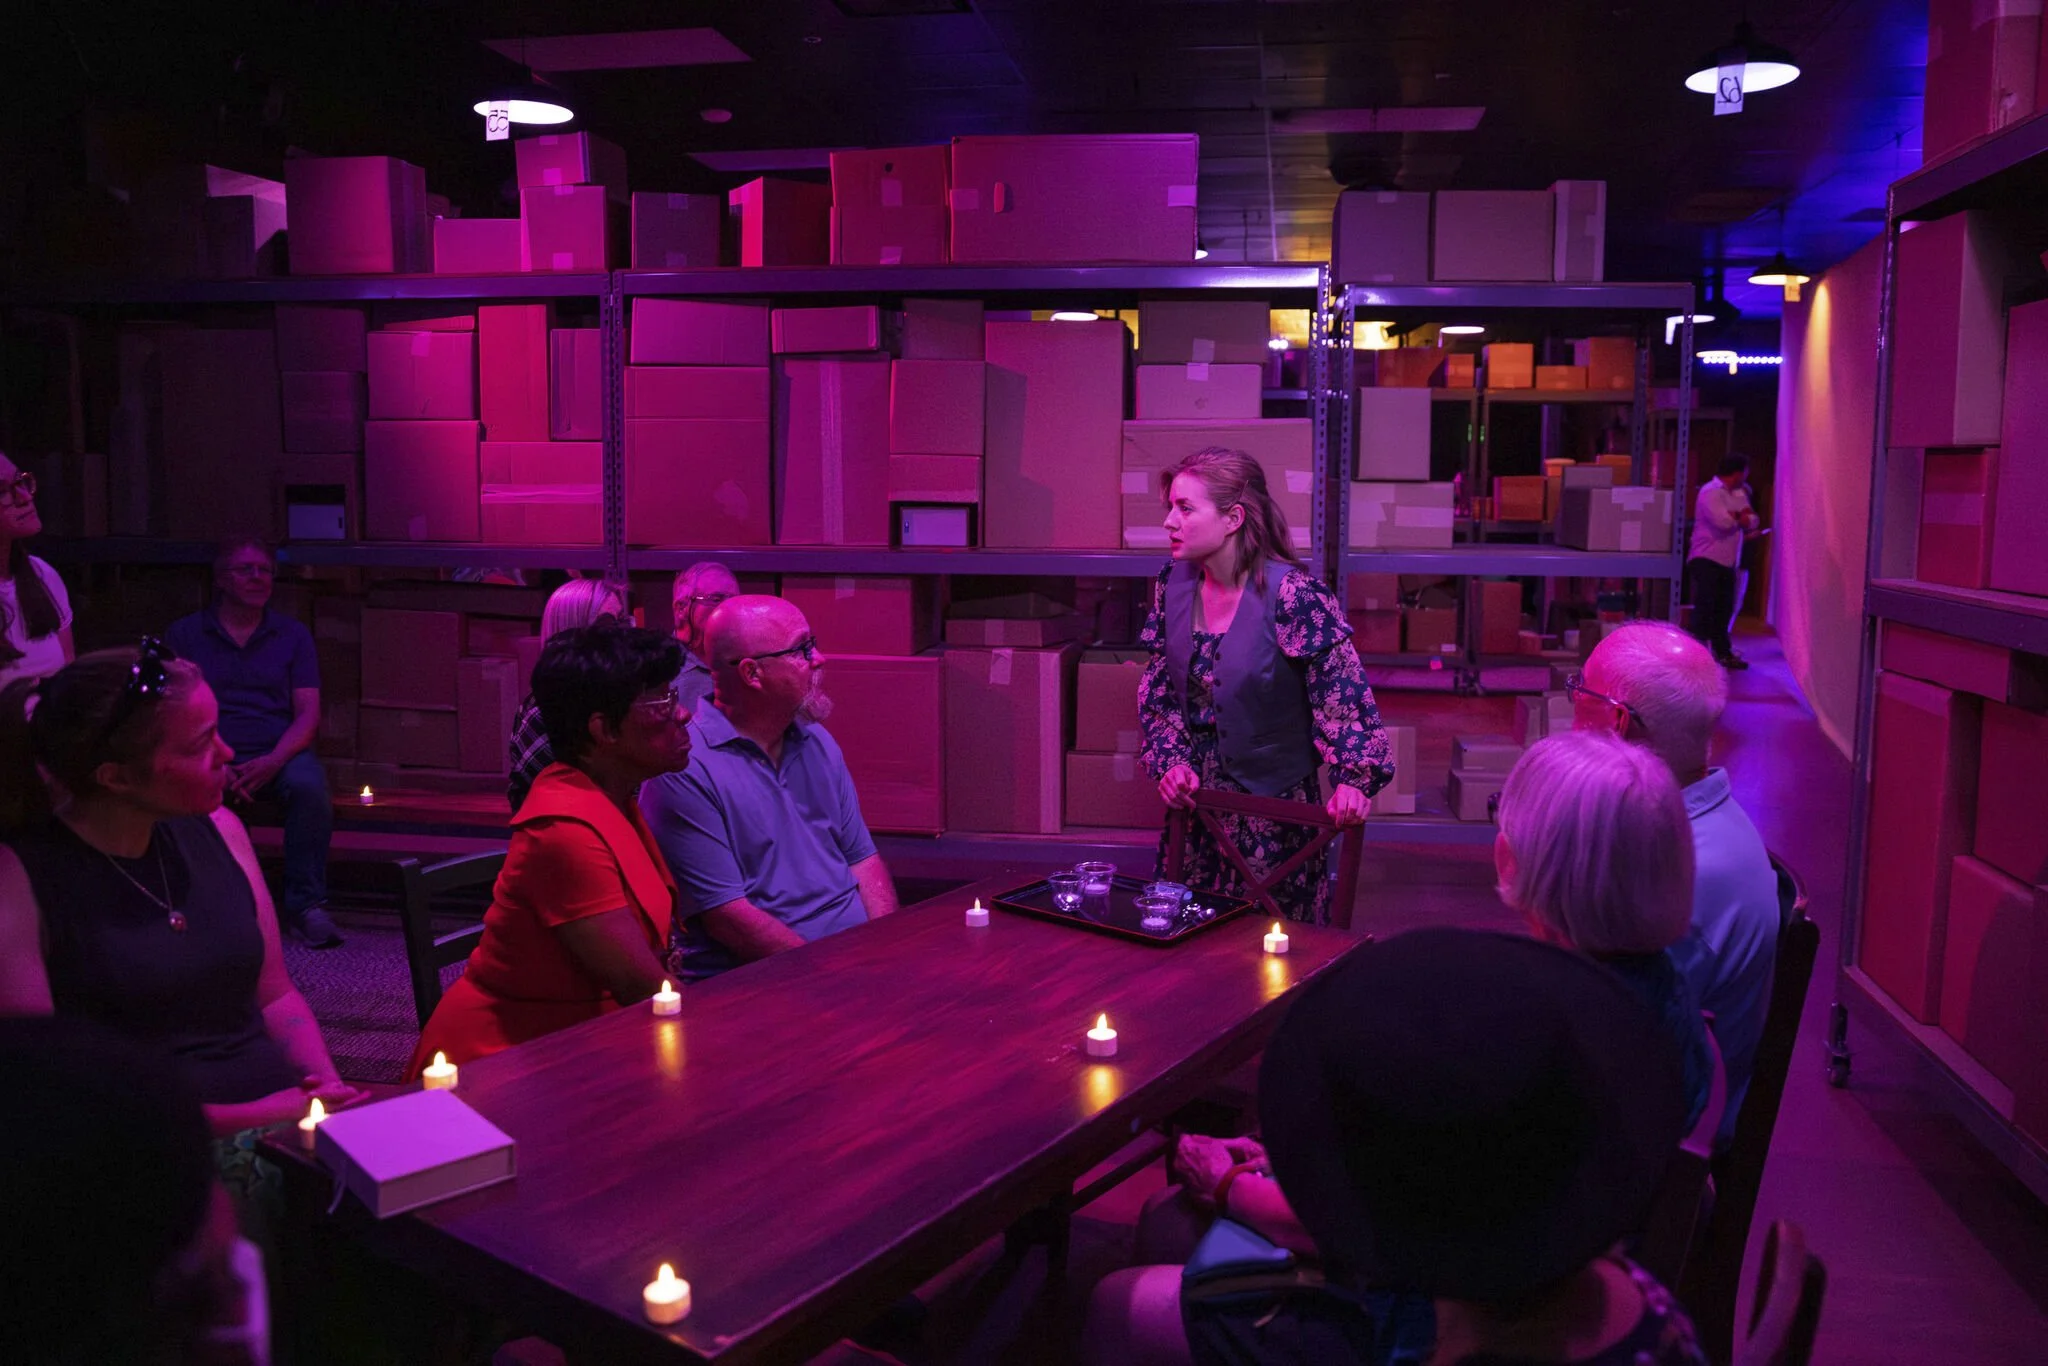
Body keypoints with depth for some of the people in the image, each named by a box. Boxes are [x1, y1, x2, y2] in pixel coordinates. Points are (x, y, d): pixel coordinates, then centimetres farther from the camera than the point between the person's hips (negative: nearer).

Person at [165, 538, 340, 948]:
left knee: (309, 784, -33)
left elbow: (308, 714, 7)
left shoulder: (293, 634, 16)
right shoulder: (183, 634, 14)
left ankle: (306, 905, -26)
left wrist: (272, 763, -13)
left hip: (278, 756, 1)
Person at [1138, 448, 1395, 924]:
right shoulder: (1174, 584, -1)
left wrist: (1353, 777, -27)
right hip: (1194, 796, 6)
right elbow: (1159, 690, 7)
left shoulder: (1294, 596, -20)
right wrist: (1171, 760, -5)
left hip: (1274, 806, -5)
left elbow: (1343, 691, -17)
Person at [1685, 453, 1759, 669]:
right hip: (1707, 560, -8)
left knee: (1724, 610, 12)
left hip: (1728, 561, 8)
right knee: (1704, 609, -8)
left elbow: (1752, 521, 9)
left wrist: (1733, 516, -12)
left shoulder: (1738, 493, 16)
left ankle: (1723, 652, 19)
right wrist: (1740, 517, -2)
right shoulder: (1711, 492, -11)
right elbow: (1723, 522, -23)